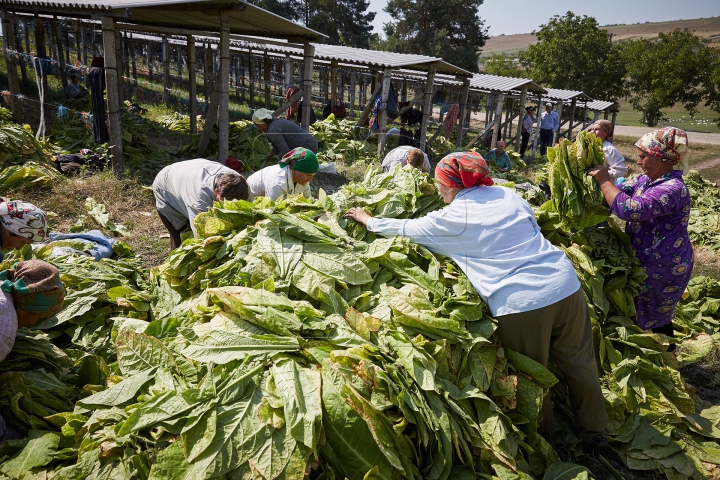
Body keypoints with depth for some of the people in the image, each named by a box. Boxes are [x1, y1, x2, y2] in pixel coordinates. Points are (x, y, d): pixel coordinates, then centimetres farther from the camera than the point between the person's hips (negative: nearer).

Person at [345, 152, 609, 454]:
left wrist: (366, 219, 29)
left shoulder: (451, 219, 0)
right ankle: (595, 435, 37)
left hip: (520, 302, -5)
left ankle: (541, 437, 40)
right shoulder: (509, 195, 13)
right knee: (579, 361, 20)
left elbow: (402, 228, 13)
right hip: (566, 284, 6)